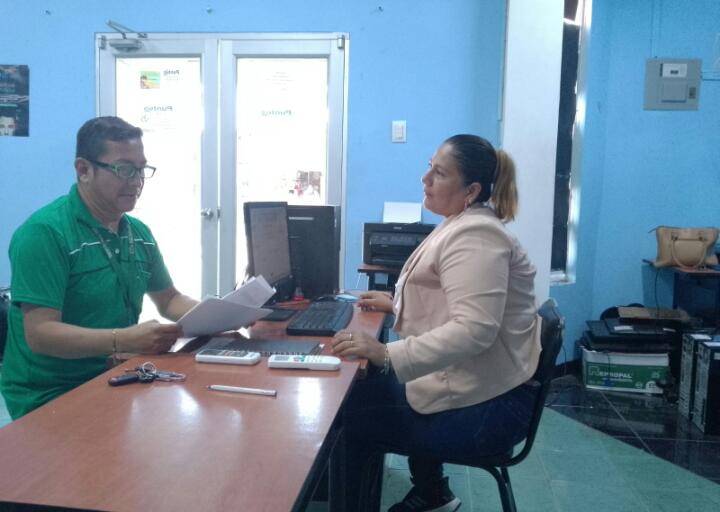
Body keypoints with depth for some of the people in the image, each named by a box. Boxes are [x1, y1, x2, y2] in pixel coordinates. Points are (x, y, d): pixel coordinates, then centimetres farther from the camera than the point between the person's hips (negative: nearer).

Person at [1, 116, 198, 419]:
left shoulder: (139, 233, 10)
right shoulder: (44, 232, -14)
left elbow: (169, 300, 20)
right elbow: (40, 334, -20)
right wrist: (125, 340, -34)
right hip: (50, 397, -7)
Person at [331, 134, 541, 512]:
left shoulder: (473, 235, -21)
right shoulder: (462, 225, 13)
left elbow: (473, 329, -32)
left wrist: (387, 355, -35)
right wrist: (396, 303, 15)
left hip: (484, 408, -10)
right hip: (471, 387, 10)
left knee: (346, 415, -6)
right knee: (362, 389, 21)